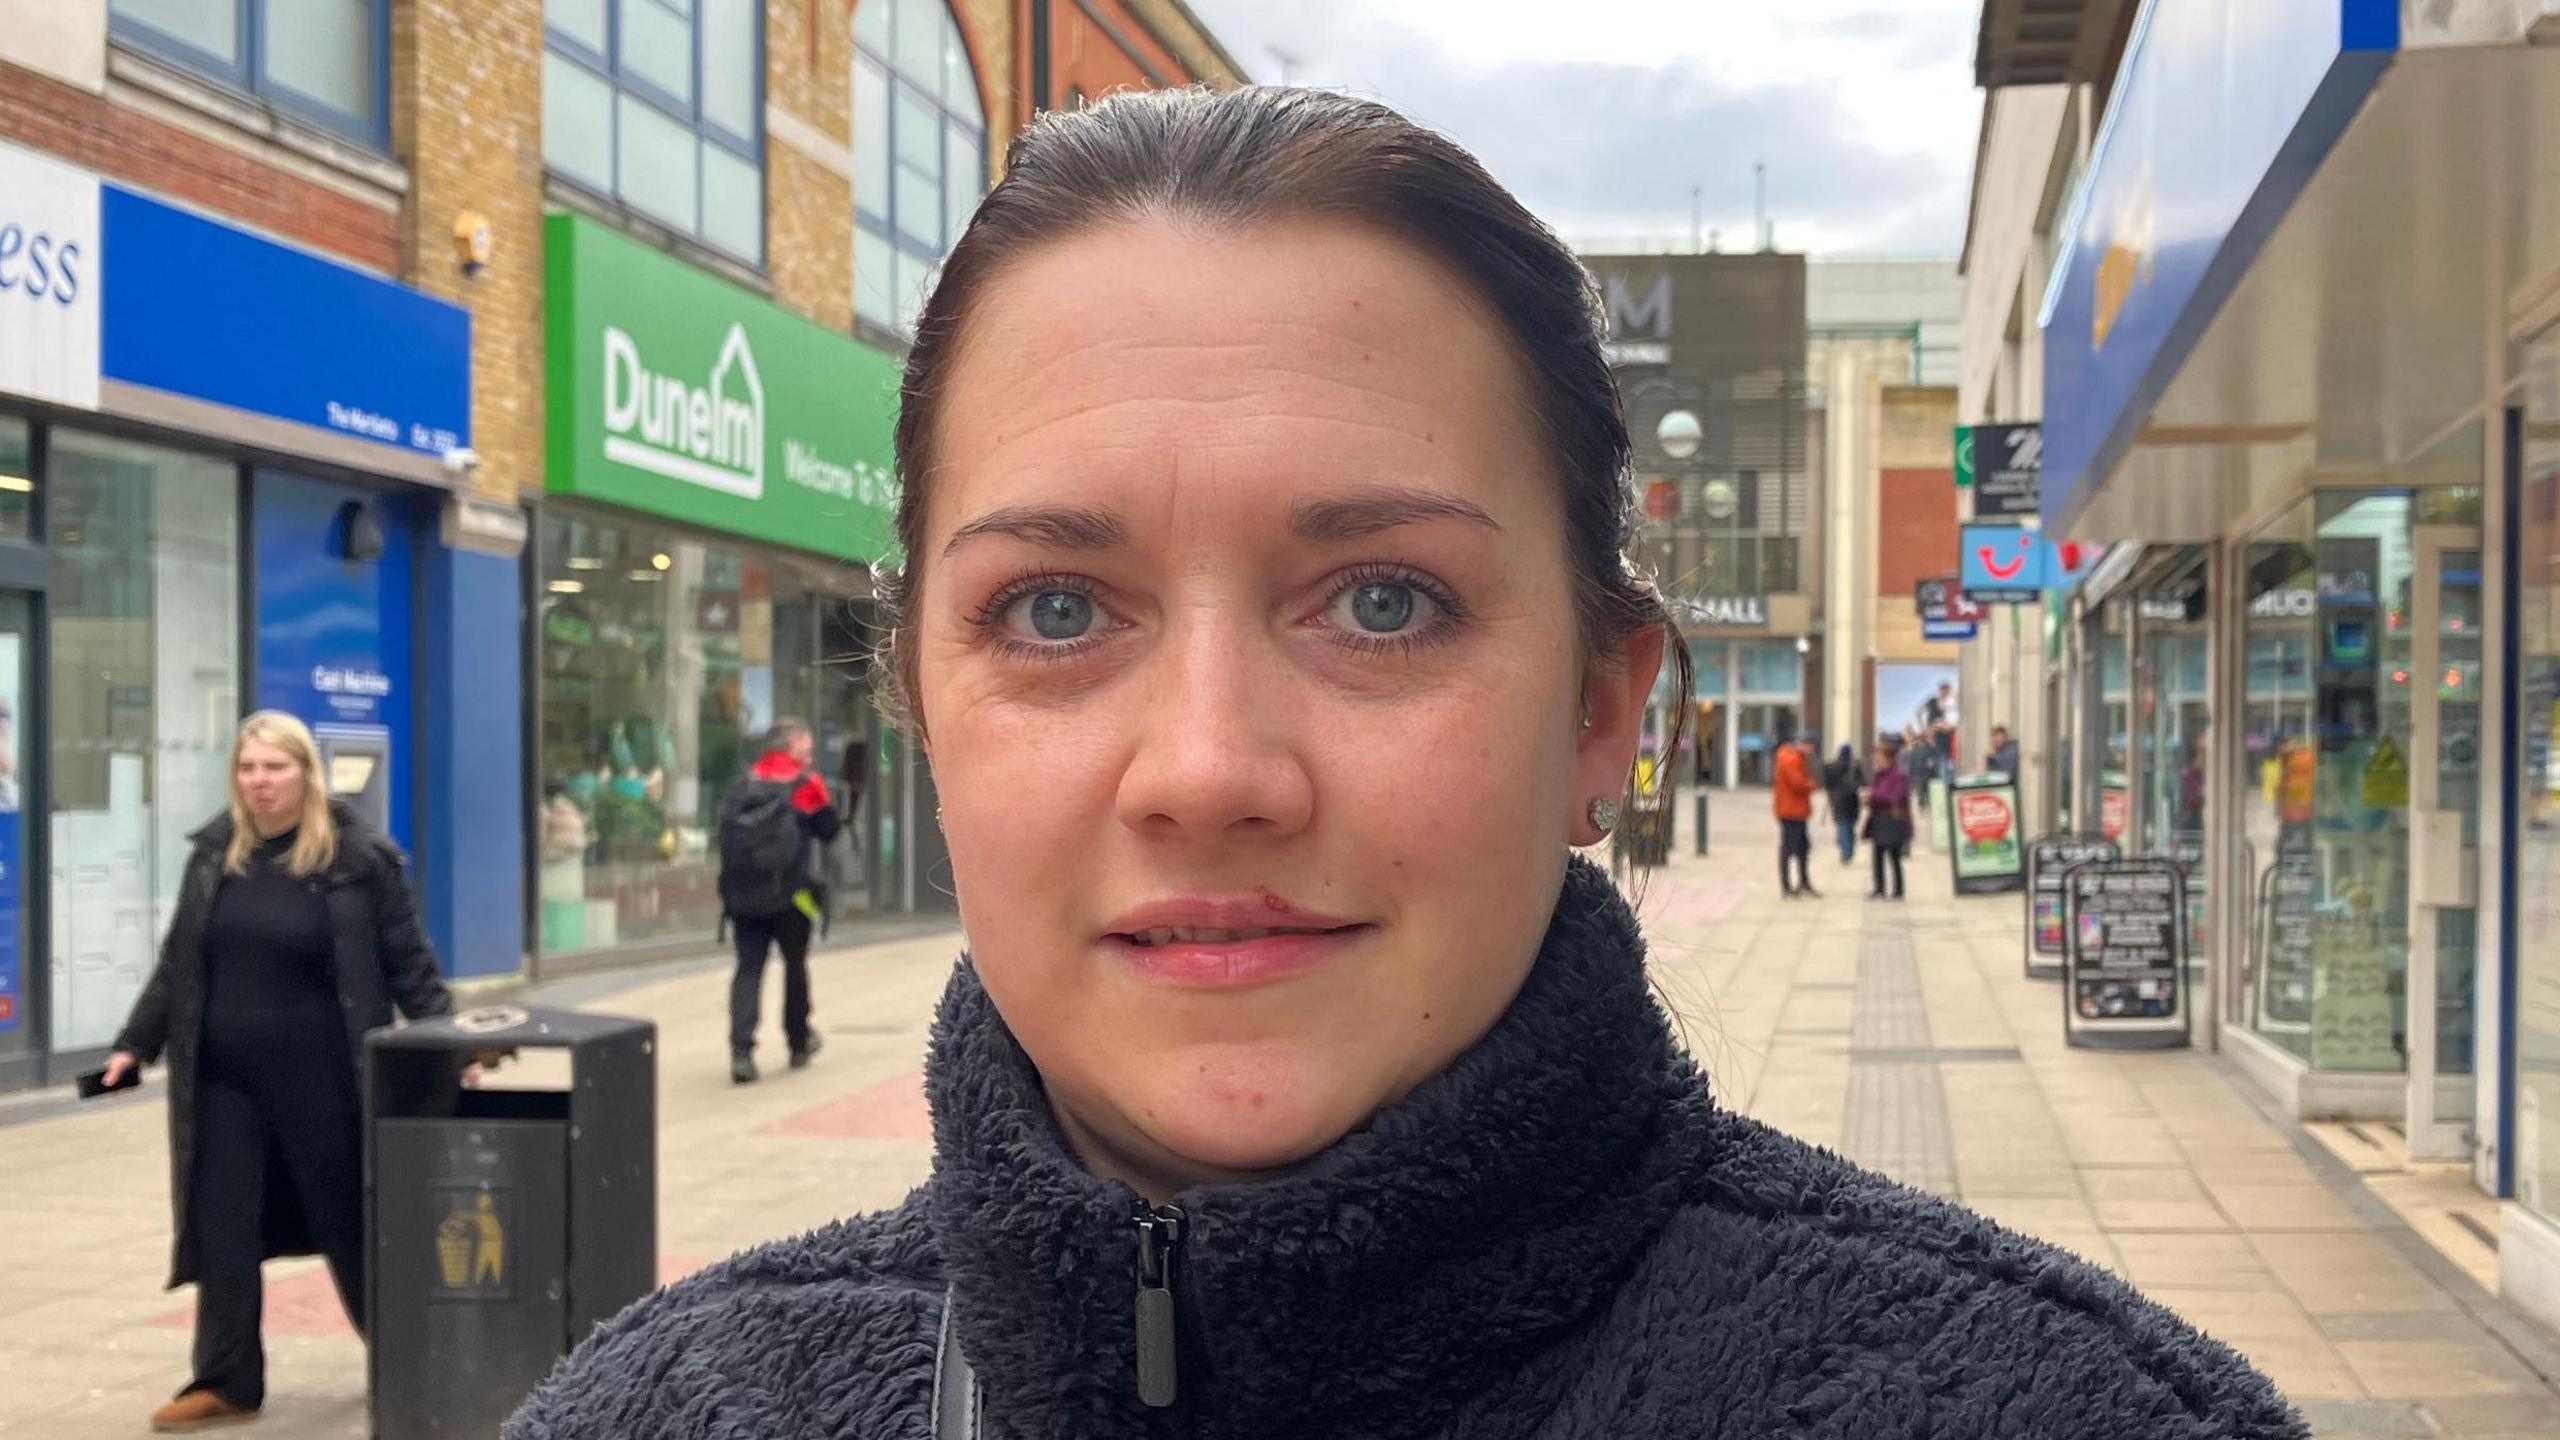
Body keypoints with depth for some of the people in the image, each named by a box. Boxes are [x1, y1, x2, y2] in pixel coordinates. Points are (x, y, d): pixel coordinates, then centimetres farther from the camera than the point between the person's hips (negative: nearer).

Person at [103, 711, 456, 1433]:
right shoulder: (214, 853, 6)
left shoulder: (358, 857, -7)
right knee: (222, 1232, 5)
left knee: (350, 1226, 7)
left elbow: (409, 964, -5)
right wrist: (135, 1043, 13)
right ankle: (226, 1383, 16)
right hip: (225, 1082, 4)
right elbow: (177, 963, 15)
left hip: (322, 1080, -4)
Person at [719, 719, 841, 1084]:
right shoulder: (806, 784, -3)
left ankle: (741, 1050, -16)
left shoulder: (743, 787, 11)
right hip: (790, 895, -3)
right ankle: (799, 1042, 29)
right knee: (795, 964, 15)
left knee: (748, 968, -1)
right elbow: (828, 829, 0)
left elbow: (727, 830, 12)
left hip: (743, 898, 3)